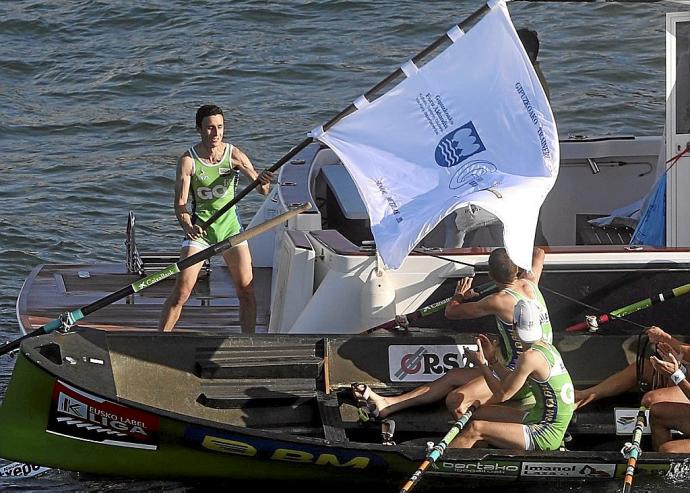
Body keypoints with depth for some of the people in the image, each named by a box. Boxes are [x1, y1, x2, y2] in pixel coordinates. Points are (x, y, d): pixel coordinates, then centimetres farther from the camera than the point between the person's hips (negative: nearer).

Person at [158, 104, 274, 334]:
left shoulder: (234, 155, -9)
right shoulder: (188, 160, -14)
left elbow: (262, 189, -16)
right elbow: (180, 202, -18)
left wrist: (263, 181, -41)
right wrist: (188, 226, -39)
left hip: (230, 225, 2)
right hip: (199, 228, -2)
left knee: (246, 290, 0)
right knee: (181, 291, -10)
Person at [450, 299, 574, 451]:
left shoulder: (530, 356, -22)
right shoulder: (547, 347, 7)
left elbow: (502, 394, -14)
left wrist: (482, 364, -3)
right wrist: (493, 358, 17)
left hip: (546, 436, -10)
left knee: (475, 429, -16)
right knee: (481, 414, 17)